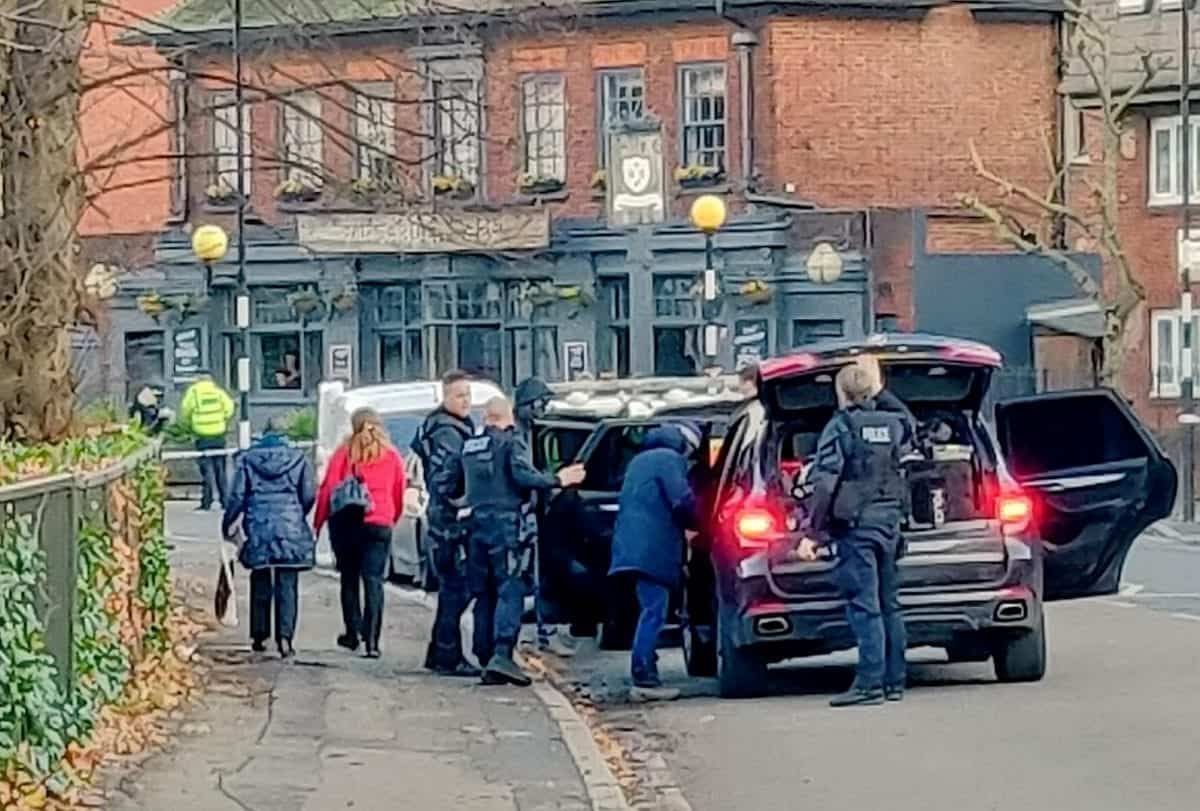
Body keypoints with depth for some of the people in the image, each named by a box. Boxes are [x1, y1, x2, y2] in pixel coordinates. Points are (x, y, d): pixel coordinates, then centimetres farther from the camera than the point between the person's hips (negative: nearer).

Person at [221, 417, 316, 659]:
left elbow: (237, 496, 0)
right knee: (287, 586, -2)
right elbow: (309, 495, -1)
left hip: (258, 528, 1)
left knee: (260, 584, 14)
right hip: (290, 529, -1)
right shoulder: (298, 459, 0)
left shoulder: (248, 459, 2)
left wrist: (227, 523, 13)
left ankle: (259, 635, 18)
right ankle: (284, 636, -14)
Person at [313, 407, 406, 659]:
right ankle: (371, 639, -14)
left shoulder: (344, 453, 2)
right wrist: (392, 520, 22)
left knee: (349, 578, 15)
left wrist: (318, 522, 5)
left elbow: (327, 489, -1)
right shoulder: (392, 457, 6)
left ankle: (353, 632, 19)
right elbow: (399, 495, 10)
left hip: (345, 523, 0)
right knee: (373, 581, -3)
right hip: (379, 525, 0)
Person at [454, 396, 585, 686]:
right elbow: (523, 475, -17)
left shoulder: (469, 446, 14)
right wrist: (557, 481, -10)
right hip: (505, 523, -6)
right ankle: (502, 654, -25)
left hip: (477, 524, 6)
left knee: (484, 594, 12)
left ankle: (485, 658, 11)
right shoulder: (512, 442, -4)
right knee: (510, 590, -11)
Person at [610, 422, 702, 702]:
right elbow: (683, 501, -16)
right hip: (653, 549, -9)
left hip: (633, 546, 9)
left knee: (651, 611, 14)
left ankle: (644, 677, 13)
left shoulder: (641, 459, 24)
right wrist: (697, 525, 3)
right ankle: (645, 679, -15)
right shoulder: (670, 459, -6)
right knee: (654, 612, -10)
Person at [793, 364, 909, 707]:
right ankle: (894, 681, 13)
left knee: (864, 605, -8)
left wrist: (812, 534, -13)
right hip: (889, 523, 6)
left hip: (856, 525, -6)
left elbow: (825, 485, -13)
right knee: (889, 604, 11)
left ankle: (870, 683, -12)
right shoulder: (893, 425, 8)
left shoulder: (841, 428, -8)